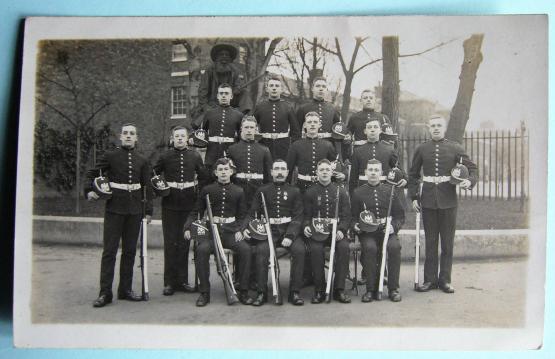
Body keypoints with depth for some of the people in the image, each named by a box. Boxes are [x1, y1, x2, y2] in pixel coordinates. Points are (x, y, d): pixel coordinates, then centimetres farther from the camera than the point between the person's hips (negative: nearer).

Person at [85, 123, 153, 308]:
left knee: (130, 251, 9)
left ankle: (126, 289, 19)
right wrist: (89, 191, -11)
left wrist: (148, 210, 5)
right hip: (114, 209, -3)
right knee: (109, 250, -3)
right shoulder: (110, 156, 1)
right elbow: (92, 173, 6)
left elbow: (147, 187, 10)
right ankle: (105, 293, 2)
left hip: (134, 211, 3)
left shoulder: (142, 161, 9)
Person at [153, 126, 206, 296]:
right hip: (170, 205, -1)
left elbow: (203, 176, 13)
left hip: (188, 205, 1)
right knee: (170, 243, 1)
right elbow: (152, 174, 10)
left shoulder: (195, 156, 5)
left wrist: (198, 193, 5)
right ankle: (170, 282, 7)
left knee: (184, 242, 6)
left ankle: (182, 280, 14)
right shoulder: (165, 156, 2)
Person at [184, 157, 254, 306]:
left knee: (245, 249, -27)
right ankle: (204, 292, -15)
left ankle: (243, 292, -13)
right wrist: (188, 227, -7)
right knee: (202, 249, -30)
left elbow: (242, 215, 11)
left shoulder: (238, 191, 11)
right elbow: (196, 212, 10)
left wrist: (239, 230, -8)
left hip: (231, 232, 0)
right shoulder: (207, 190, 9)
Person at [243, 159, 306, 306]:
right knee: (261, 250, -30)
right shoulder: (263, 191, 14)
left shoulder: (294, 191, 12)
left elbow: (298, 217, 3)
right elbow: (252, 213, 9)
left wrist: (290, 236, -14)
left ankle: (295, 292, -16)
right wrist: (246, 228, -12)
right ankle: (262, 292, -19)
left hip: (289, 229, 0)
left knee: (300, 250, -28)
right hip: (268, 230, 0)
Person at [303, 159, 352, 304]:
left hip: (337, 230, 1)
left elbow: (346, 216, 6)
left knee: (344, 247, -29)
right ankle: (319, 291, -18)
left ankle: (339, 289, -18)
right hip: (316, 231, -1)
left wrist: (341, 230, -12)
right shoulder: (310, 192, 10)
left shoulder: (341, 192, 11)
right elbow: (306, 215, 9)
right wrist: (306, 226, -13)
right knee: (316, 249, -31)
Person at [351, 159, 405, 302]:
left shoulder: (389, 191, 10)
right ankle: (371, 289, -19)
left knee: (394, 247, -30)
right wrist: (355, 226, -11)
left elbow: (400, 215, 11)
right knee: (370, 247, -33)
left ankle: (393, 288, -15)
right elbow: (353, 217, 11)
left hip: (387, 231, 1)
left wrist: (394, 226, -8)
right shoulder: (358, 192, 8)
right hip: (367, 232, -1)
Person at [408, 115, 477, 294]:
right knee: (430, 241, 6)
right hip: (428, 201, 1)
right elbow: (413, 174, 10)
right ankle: (430, 279, 14)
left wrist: (470, 181, -15)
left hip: (448, 200, 0)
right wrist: (414, 197, 2)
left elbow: (471, 168, 6)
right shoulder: (421, 149, 6)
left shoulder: (455, 148, 3)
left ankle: (445, 280, 15)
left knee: (448, 242, 5)